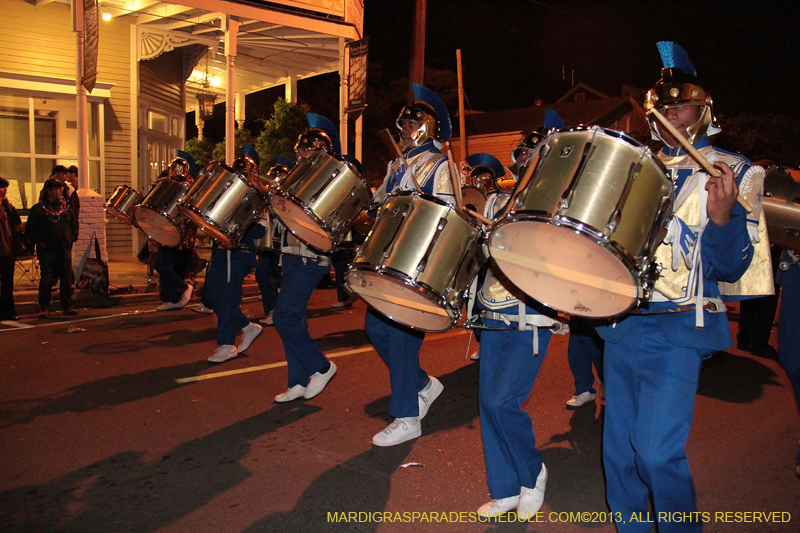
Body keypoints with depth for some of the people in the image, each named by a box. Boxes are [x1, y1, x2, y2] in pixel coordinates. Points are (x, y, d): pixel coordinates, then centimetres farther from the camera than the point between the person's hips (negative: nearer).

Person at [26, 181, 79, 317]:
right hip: (47, 250, -4)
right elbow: (30, 230, -1)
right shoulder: (38, 209, 0)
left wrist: (72, 238, 7)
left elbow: (75, 224, 20)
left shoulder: (66, 208, 13)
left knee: (66, 279, 5)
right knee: (47, 280, -3)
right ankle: (44, 308, 5)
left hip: (65, 249, 4)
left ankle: (67, 306, 14)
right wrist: (39, 241, -9)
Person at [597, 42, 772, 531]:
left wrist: (722, 217, -28)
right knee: (619, 450, 12)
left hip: (677, 330, -5)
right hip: (619, 325, 5)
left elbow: (729, 268, -10)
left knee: (658, 452, -10)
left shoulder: (733, 174, -1)